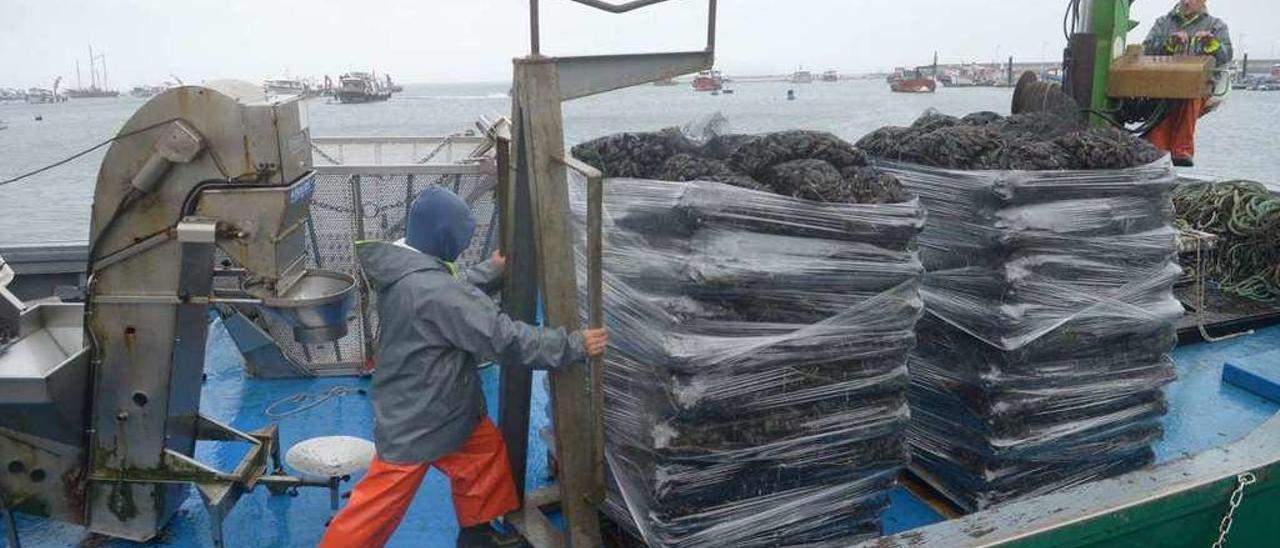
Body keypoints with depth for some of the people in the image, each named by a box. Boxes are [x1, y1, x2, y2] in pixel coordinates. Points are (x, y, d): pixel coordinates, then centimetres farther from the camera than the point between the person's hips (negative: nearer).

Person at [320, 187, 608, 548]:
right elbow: (505, 338, -29)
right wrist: (576, 345, -22)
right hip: (415, 419, -10)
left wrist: (492, 270, 25)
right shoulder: (432, 290, -32)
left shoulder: (406, 269, -1)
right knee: (379, 505, 4)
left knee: (485, 450, 21)